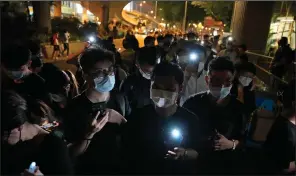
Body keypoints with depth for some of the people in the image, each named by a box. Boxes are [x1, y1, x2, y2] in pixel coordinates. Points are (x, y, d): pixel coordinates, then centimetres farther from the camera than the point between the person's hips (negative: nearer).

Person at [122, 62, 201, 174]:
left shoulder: (190, 119, -13)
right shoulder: (137, 116, -14)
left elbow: (197, 153, -5)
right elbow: (127, 150, -5)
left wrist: (184, 153, -23)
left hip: (180, 171, 0)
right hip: (143, 170, 0)